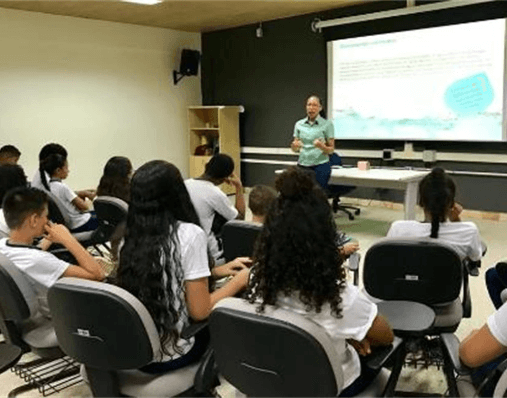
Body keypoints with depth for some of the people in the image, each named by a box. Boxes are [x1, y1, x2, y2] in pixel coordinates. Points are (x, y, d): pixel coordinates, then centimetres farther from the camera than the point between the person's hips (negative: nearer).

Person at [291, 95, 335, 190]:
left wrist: (322, 146, -21)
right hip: (302, 165, 3)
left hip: (320, 166, -3)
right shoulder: (299, 124, 9)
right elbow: (295, 149, 12)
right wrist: (295, 145, -12)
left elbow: (331, 149, 0)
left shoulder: (327, 124, -2)